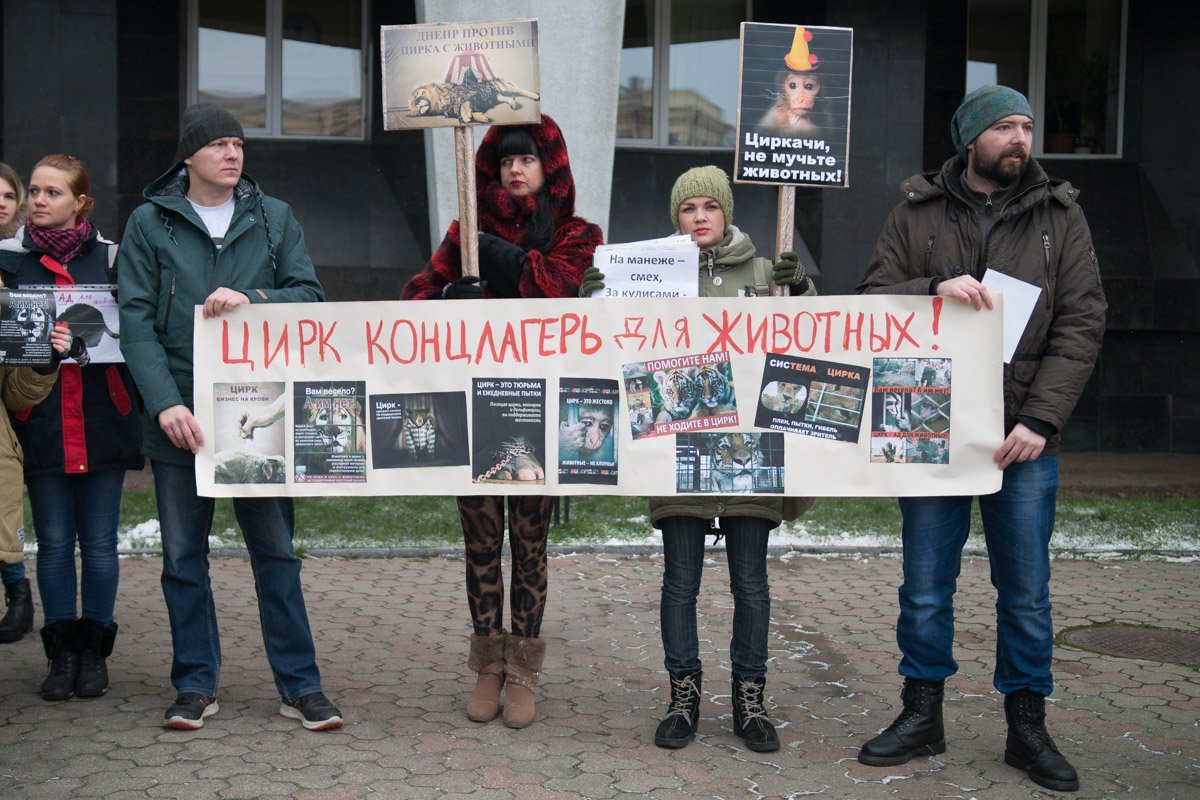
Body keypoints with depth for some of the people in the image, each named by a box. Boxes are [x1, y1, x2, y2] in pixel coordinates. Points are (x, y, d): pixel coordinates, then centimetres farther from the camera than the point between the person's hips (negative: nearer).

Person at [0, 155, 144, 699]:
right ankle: (62, 651, 15)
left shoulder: (110, 256, 6)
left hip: (103, 421, 0)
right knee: (54, 542, 4)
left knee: (99, 542, 4)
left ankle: (94, 650, 16)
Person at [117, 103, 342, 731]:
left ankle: (299, 685, 13)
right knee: (182, 556, 8)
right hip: (179, 416, 0)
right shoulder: (149, 223, 3)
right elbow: (136, 322, -4)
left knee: (276, 550, 5)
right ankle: (196, 685, 20)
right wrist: (165, 403, -17)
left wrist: (251, 297, -19)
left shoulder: (274, 218, 8)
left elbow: (310, 296, 1)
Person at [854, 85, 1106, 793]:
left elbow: (1081, 324, -1)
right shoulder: (918, 213, 6)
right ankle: (922, 716, 22)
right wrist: (933, 289, -18)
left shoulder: (1060, 216, 5)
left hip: (1024, 437, 0)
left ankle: (1027, 727, 21)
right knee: (926, 588, 7)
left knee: (1027, 592, 7)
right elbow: (873, 298, 3)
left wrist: (1040, 420, -12)